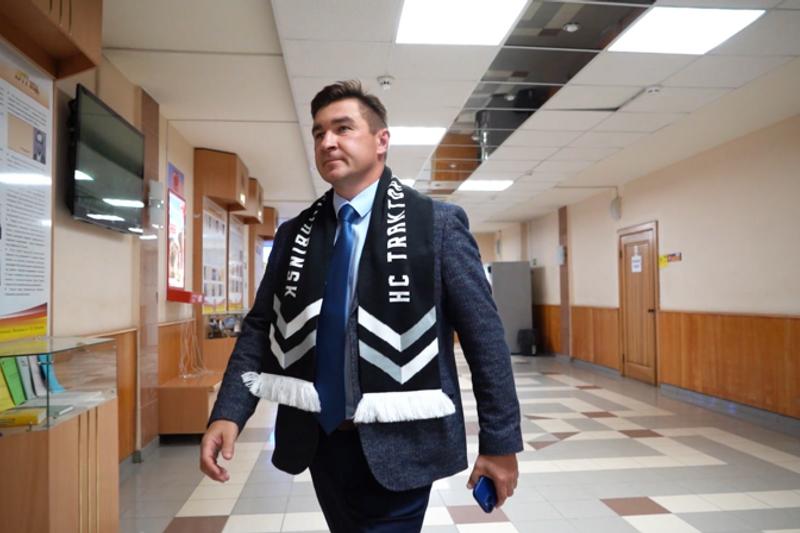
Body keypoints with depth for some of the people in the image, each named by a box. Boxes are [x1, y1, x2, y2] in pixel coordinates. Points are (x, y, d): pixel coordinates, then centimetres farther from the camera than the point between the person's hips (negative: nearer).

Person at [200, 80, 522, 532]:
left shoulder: (438, 224, -8)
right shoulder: (294, 235, 4)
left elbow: (483, 335, -8)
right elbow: (260, 328, 5)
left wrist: (500, 442, -7)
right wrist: (229, 413, -9)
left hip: (397, 447, -4)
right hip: (321, 443, 5)